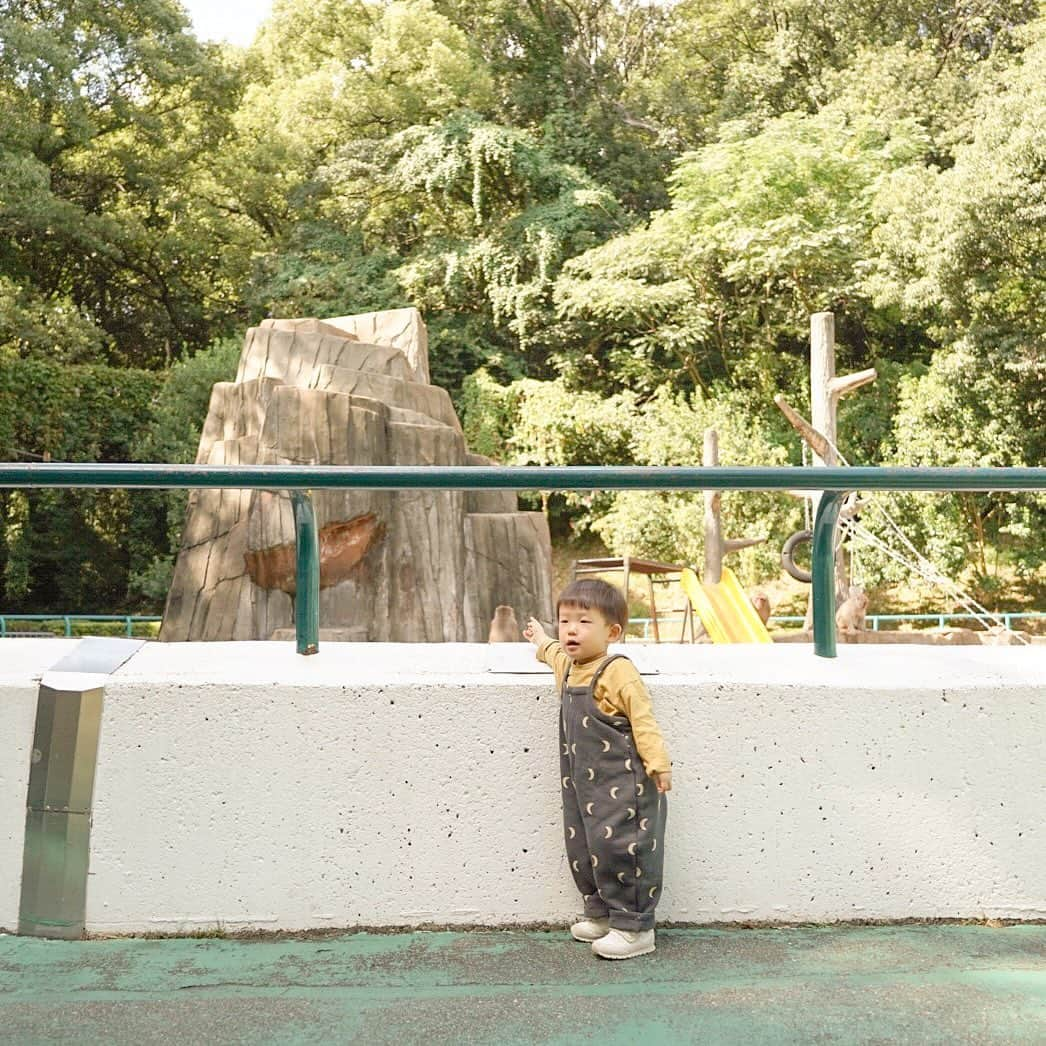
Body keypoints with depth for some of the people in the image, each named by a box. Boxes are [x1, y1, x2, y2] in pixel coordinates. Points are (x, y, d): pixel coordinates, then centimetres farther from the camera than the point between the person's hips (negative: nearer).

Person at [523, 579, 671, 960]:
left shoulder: (618, 672, -17)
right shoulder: (568, 666, 10)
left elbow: (643, 721, -19)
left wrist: (658, 764, -23)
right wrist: (542, 641, 53)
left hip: (622, 784, -9)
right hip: (582, 784, 9)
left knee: (618, 848, -8)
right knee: (583, 850, 14)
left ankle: (634, 928, 3)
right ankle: (601, 913, 29)